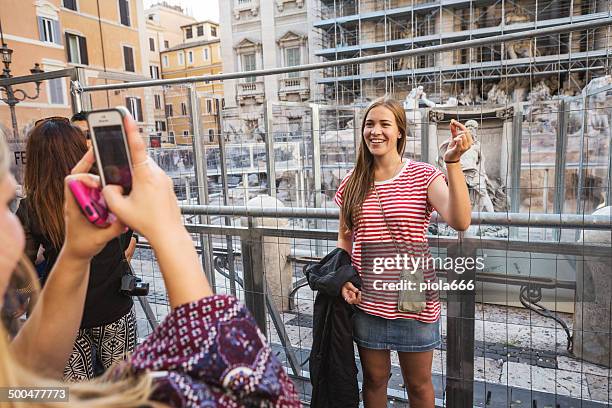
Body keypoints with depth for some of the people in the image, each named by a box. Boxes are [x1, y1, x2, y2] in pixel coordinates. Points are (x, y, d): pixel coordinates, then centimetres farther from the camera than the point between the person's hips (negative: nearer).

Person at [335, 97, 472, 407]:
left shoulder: (424, 176, -9)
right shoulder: (352, 183, 1)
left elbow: (460, 221, -25)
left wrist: (453, 161, -31)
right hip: (365, 301, 2)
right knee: (374, 378, 21)